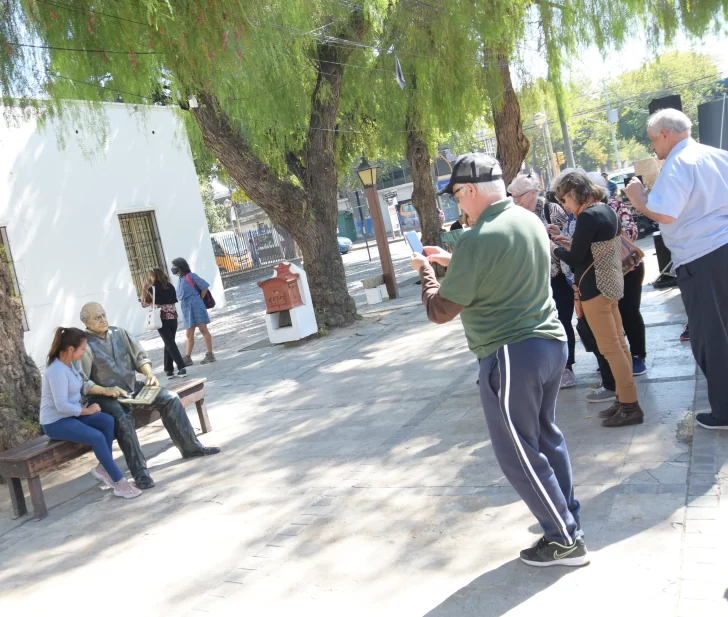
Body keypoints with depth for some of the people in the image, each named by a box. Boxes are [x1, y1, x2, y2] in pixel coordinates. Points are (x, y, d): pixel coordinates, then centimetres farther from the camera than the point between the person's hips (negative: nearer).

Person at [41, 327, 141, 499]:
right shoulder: (57, 370, -23)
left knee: (108, 421, -11)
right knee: (97, 437, -25)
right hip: (55, 422, -9)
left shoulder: (68, 363, 7)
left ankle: (103, 468, 1)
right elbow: (62, 406, -27)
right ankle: (119, 483, -17)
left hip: (71, 414, 9)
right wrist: (88, 410, -15)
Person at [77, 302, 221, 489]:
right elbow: (82, 384, -17)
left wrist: (149, 374, -6)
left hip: (132, 388, 6)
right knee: (122, 418, -36)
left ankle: (190, 447, 3)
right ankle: (140, 472, -31)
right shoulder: (84, 346, -11)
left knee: (170, 398, -7)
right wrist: (106, 390, -28)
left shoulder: (119, 333, 7)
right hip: (104, 397, -6)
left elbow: (140, 357, 11)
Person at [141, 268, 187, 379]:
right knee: (169, 343, 14)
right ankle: (169, 369, 16)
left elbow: (144, 304, 2)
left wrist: (145, 291, 10)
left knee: (170, 344, -2)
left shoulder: (152, 289, -6)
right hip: (173, 318, 4)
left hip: (162, 319, -4)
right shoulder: (170, 287, 6)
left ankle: (181, 367, -12)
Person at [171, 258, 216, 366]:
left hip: (196, 307, -8)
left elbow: (205, 287, -7)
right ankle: (187, 358, 17)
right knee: (189, 334, 11)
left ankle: (210, 355, -4)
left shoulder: (191, 276, -6)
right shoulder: (180, 280, 16)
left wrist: (199, 300, -2)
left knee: (203, 330, -6)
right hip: (186, 309, 8)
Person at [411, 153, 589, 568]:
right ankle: (567, 515, 34)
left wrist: (427, 270, 4)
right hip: (551, 341, 9)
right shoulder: (530, 220, 7)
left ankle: (566, 540, 14)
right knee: (546, 434, 22)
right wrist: (453, 262, 19)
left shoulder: (478, 240, -20)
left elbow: (441, 310, -13)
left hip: (511, 354, -9)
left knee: (518, 452, 5)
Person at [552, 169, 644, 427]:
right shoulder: (607, 210, 11)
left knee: (610, 348, -4)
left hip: (595, 289, -10)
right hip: (611, 284, 10)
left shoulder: (588, 216, -18)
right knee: (618, 344, 13)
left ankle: (630, 407, 1)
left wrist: (555, 248, 0)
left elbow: (574, 259, -16)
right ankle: (625, 399, 22)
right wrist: (572, 244, 12)